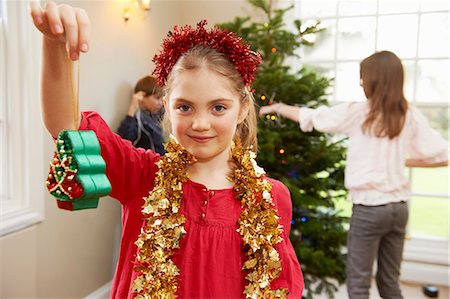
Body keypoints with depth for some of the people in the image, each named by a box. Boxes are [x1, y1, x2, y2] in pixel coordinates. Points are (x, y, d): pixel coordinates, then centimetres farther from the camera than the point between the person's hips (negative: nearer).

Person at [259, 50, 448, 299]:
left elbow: (311, 118, -2)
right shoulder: (411, 117, 1)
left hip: (369, 208, -5)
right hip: (399, 208, 5)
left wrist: (276, 107, 13)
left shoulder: (358, 113, -10)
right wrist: (403, 161, 12)